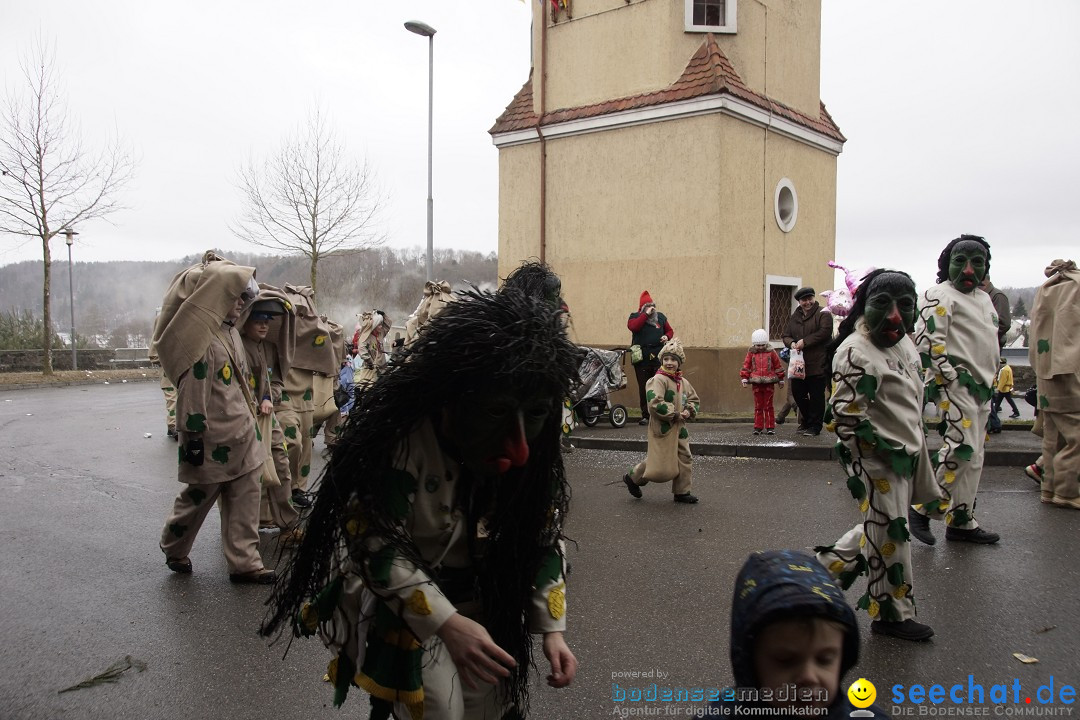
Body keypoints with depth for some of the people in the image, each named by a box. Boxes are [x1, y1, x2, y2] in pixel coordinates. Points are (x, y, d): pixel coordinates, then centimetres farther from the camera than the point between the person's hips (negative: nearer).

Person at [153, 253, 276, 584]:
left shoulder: (230, 331, 9)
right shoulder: (202, 337, -20)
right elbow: (192, 392, -21)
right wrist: (194, 439, -19)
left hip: (241, 433, 8)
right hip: (213, 439, -8)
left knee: (246, 498, 7)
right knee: (198, 497, 11)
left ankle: (244, 562, 14)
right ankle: (173, 550, 34)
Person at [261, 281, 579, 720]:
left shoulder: (532, 445, -17)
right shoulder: (399, 436, -33)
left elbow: (544, 536, -7)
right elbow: (375, 544, -27)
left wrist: (552, 628, -13)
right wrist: (446, 622, -33)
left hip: (483, 592, 5)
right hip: (394, 594, -4)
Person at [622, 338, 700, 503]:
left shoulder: (683, 382, 9)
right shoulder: (658, 380, -15)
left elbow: (693, 399, 21)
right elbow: (655, 403, -26)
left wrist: (689, 411, -1)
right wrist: (675, 414, -19)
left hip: (679, 428, 8)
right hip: (662, 428, -8)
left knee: (685, 459, 9)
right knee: (661, 465, -3)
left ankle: (682, 492, 23)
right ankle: (633, 478, 19)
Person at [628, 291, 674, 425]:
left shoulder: (661, 316, 17)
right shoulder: (635, 317, 7)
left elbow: (670, 330, 25)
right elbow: (632, 326, -15)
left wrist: (667, 336, 2)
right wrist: (646, 314, -12)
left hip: (659, 357, 2)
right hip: (642, 358, -1)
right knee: (643, 388, 2)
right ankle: (645, 415, 9)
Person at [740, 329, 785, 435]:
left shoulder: (771, 352, 4)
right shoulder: (751, 353, 5)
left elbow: (778, 366, 10)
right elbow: (746, 366, 8)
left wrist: (781, 379, 13)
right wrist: (744, 378, 2)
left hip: (768, 383, -1)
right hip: (756, 383, 1)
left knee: (768, 406, 3)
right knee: (758, 406, 5)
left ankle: (770, 427, 7)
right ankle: (758, 427, 9)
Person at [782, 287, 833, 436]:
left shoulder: (822, 314, -2)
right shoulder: (794, 317, 17)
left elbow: (824, 332, -16)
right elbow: (786, 335, 16)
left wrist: (804, 342, -18)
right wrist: (791, 343, -7)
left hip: (817, 365, -6)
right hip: (798, 364, 6)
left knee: (816, 395, -2)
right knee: (797, 393, 11)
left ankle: (815, 426, 7)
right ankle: (807, 421, 29)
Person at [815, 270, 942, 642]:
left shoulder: (902, 342, 8)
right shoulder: (857, 353, -22)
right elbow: (847, 414, -24)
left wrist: (915, 447, 22)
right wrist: (887, 447, -21)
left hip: (904, 453, 9)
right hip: (875, 461, -9)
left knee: (882, 526, 20)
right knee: (890, 532, 0)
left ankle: (831, 563, 37)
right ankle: (893, 613, 15)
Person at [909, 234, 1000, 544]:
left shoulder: (983, 299, 21)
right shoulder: (940, 295, -8)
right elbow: (928, 342, -17)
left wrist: (988, 385, 19)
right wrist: (954, 376, -18)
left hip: (980, 388, 9)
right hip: (954, 386, -9)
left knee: (973, 457, 10)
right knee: (962, 449, -18)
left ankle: (962, 522, 17)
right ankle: (924, 508, -7)